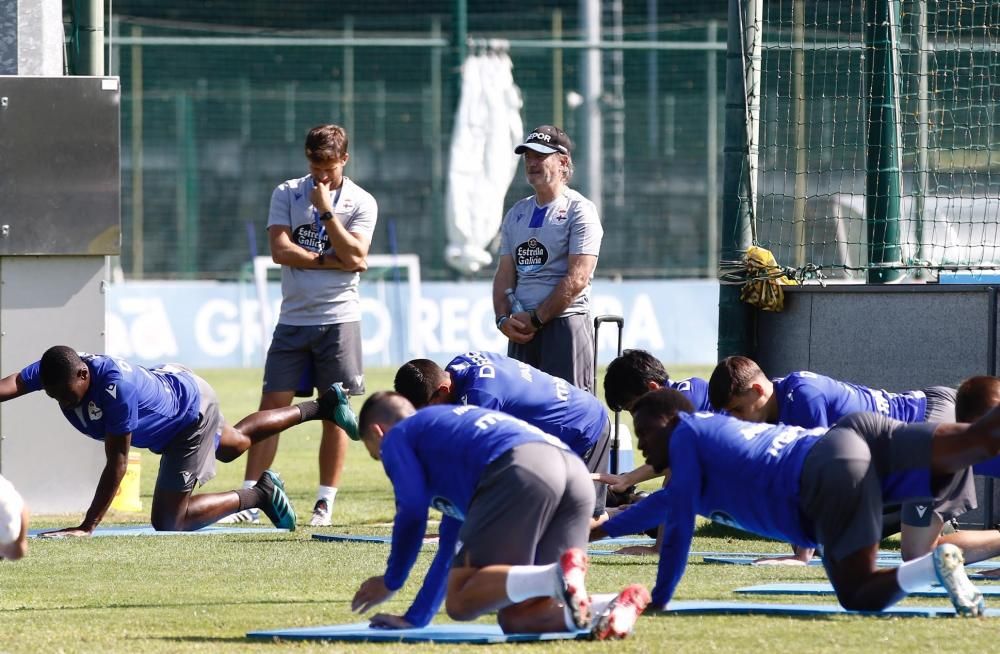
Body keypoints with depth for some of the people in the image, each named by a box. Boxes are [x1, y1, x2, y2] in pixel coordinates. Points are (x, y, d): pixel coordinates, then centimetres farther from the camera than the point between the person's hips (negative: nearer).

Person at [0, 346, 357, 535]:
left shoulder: (117, 387, -44)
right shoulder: (55, 373, -25)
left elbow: (116, 463, -40)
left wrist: (87, 526, -41)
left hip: (192, 407, -8)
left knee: (168, 520, -9)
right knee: (235, 444, 35)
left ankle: (259, 495, 8)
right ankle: (323, 406, 53)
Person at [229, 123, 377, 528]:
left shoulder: (361, 203, 1)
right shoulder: (287, 194, 5)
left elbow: (355, 257, -12)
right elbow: (280, 250, -7)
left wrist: (326, 210, -13)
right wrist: (333, 260, -10)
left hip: (339, 319, -1)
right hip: (293, 319, 1)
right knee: (272, 407, -3)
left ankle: (325, 503, 8)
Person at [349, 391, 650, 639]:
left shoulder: (397, 437, 23)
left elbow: (413, 515, 9)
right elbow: (453, 540, 48)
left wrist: (390, 582, 24)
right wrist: (416, 618, 50)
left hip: (520, 471, -8)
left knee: (461, 602, -5)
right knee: (515, 618, 6)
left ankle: (556, 578, -32)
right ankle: (615, 609, -21)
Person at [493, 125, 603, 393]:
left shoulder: (579, 210, -4)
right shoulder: (517, 213, 18)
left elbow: (577, 279, -12)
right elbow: (504, 274, 16)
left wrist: (536, 318, -12)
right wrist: (503, 318, -2)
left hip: (564, 323, -7)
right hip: (521, 330, 7)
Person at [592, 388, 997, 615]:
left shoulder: (686, 435, 14)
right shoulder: (717, 430, 38)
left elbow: (679, 527, 7)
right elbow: (666, 502, 55)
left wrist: (658, 600, 18)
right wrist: (601, 531, 65)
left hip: (831, 475, -8)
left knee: (858, 595, -8)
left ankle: (936, 565, -34)